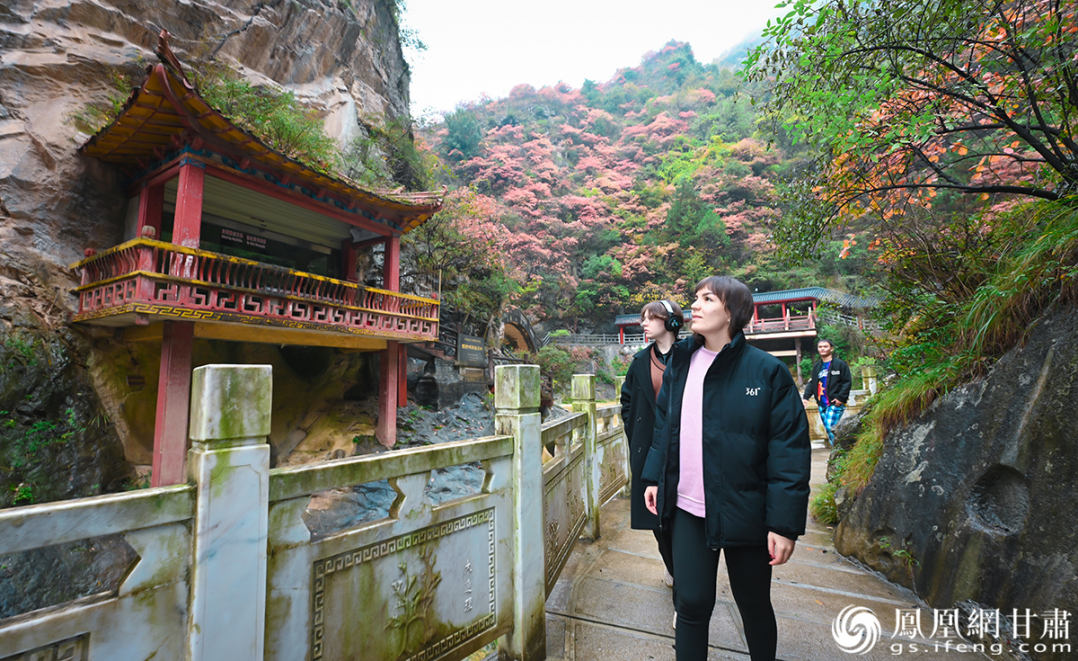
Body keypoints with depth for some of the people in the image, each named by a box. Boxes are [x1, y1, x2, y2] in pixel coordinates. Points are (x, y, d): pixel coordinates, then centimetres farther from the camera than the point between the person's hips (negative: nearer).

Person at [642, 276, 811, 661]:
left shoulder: (767, 371, -12)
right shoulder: (679, 362, 3)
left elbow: (790, 450, -12)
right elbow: (664, 425, 11)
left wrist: (785, 522, -15)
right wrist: (654, 477, 7)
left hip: (744, 511, -2)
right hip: (687, 510, 3)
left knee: (754, 607, 19)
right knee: (692, 604, 9)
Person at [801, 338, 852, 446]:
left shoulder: (840, 364, -3)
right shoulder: (816, 366, 14)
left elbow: (847, 382, -5)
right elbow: (812, 383, 16)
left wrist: (840, 398, -13)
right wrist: (806, 396, 3)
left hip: (835, 403, -6)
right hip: (822, 404, 6)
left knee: (831, 427, -17)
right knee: (827, 429, 9)